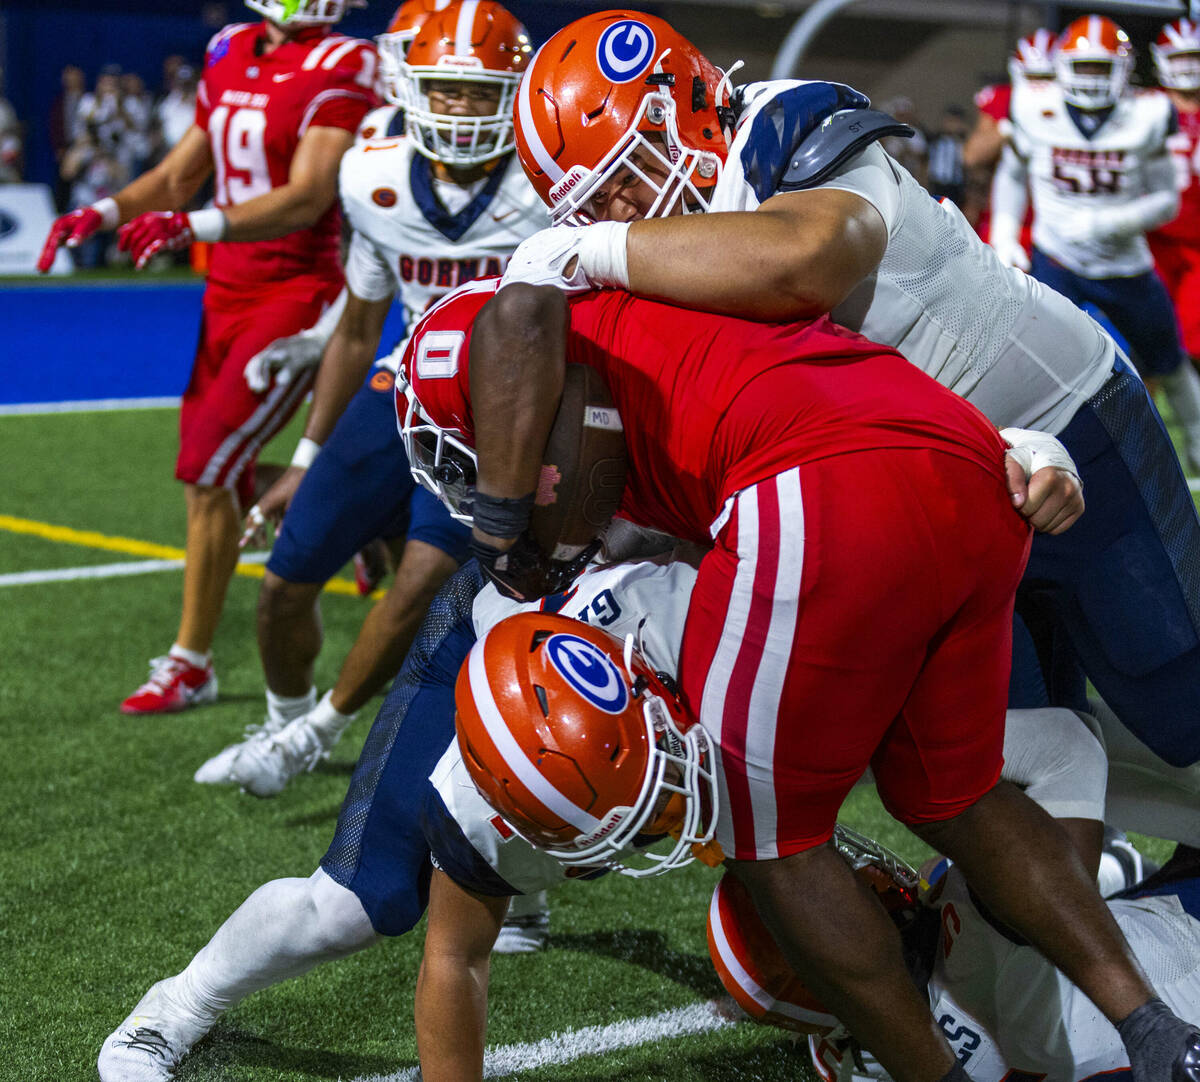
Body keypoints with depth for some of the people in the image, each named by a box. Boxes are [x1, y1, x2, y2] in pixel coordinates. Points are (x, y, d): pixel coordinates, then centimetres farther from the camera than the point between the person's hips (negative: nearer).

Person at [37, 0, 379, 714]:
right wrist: (104, 213, 0)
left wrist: (192, 226, -35)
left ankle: (191, 664, 3)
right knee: (224, 482, 10)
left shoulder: (340, 67, -13)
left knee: (208, 468, -10)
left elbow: (307, 198, -23)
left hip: (299, 294, -8)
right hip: (228, 293, 8)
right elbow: (180, 175, 18)